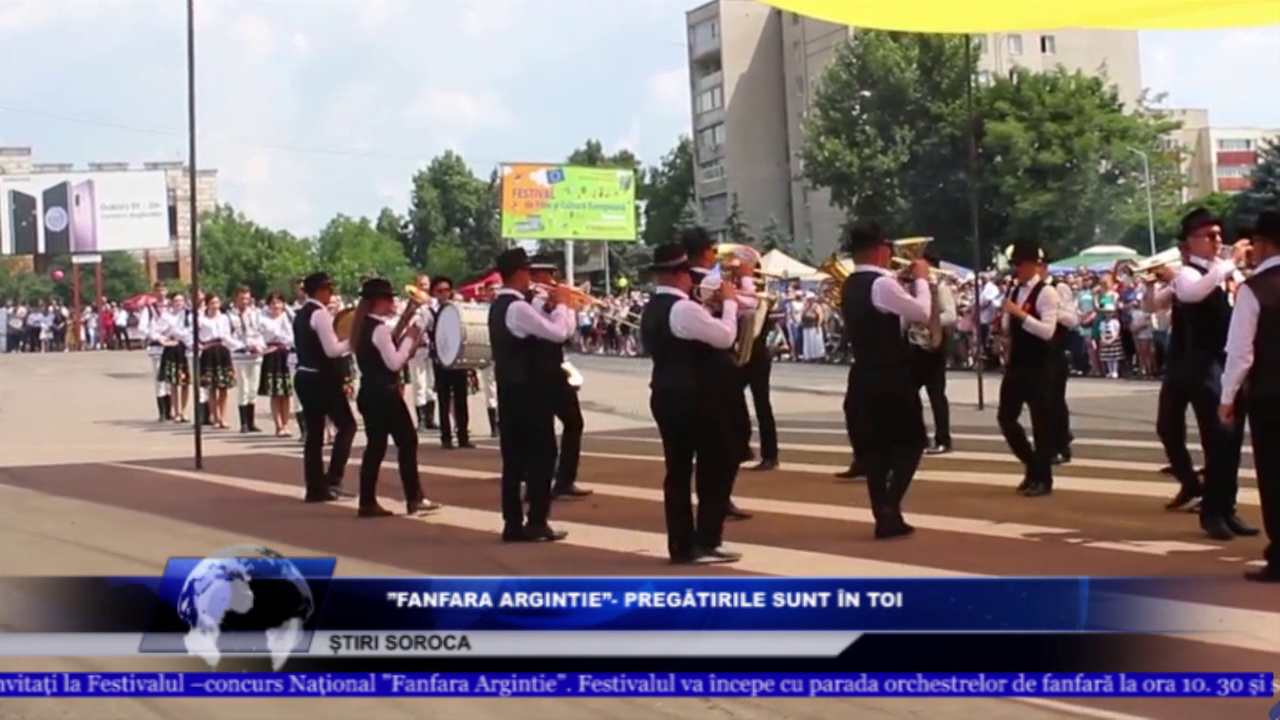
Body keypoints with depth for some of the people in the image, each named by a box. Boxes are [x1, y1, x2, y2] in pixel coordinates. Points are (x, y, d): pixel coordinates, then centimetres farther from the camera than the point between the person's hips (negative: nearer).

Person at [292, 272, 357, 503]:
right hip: (321, 379, -9)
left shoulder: (301, 314, 14)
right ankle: (332, 478, -5)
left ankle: (315, 487, 11)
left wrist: (345, 345, 17)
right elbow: (332, 350, -21)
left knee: (314, 431, 10)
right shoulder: (320, 313, -15)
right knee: (346, 425, 1)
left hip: (305, 376, 9)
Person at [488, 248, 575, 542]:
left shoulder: (498, 306, 13)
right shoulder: (518, 307, -18)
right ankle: (536, 523, -2)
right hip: (530, 391, -9)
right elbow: (558, 333, -21)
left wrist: (550, 307, 10)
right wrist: (560, 304, -6)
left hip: (509, 390, 9)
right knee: (541, 455, -2)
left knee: (514, 457, 9)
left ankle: (513, 523, 10)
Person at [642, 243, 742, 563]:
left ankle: (681, 545, 10)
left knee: (678, 469, 9)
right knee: (716, 465, 0)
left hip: (665, 395, 9)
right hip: (694, 397, -9)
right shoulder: (684, 309, -18)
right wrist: (729, 302, -4)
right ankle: (705, 542, -2)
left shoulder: (651, 310, 13)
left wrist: (712, 307, 15)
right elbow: (725, 337, -18)